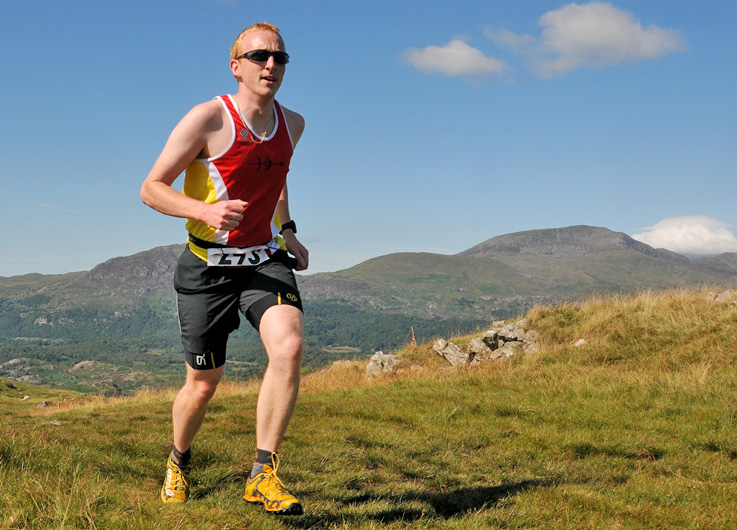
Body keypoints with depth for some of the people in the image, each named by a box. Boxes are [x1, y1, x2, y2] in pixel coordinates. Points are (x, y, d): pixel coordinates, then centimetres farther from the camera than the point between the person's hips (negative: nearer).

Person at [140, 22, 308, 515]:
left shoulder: (292, 123, 6)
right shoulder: (208, 119, -13)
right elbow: (152, 188, -11)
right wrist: (206, 211, -28)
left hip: (266, 260, 4)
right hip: (209, 266, -3)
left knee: (289, 347, -25)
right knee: (203, 385, 5)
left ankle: (263, 475, -15)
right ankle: (179, 462, 38)